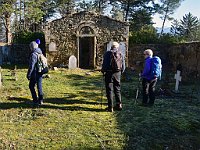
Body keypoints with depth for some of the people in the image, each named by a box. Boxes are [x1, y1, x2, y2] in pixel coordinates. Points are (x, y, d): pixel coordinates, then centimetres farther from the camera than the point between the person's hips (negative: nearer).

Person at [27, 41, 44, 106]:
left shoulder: (33, 54, -16)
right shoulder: (40, 53, 9)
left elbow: (31, 66, -18)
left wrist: (28, 74, -13)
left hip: (35, 74, -7)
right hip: (40, 73, 8)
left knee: (31, 86, 6)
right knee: (39, 86, 13)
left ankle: (35, 100, 5)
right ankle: (40, 100, 16)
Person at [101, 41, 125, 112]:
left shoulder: (107, 53, -5)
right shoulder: (121, 54, 5)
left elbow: (104, 64, -7)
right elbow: (123, 66, 6)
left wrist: (103, 71, 8)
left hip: (109, 73, -3)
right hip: (117, 74, 3)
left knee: (109, 90, 2)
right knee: (117, 90, 16)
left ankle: (110, 107, 3)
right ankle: (119, 104, 17)